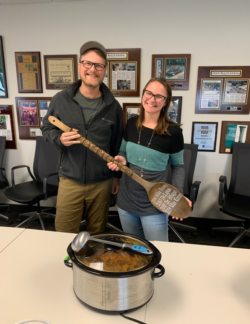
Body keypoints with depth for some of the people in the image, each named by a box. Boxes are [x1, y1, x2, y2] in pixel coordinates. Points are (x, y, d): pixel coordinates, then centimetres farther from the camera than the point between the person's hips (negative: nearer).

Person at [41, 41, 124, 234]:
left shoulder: (113, 106, -4)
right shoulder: (61, 100, -6)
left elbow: (118, 143, 4)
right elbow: (46, 128, 7)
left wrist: (117, 175, 8)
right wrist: (59, 139, -16)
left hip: (102, 182, 1)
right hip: (70, 180, 0)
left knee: (97, 234, 20)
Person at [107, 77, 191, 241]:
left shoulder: (173, 131, -14)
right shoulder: (131, 123, -3)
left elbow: (178, 165, -1)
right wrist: (121, 159, -11)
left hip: (154, 206, -4)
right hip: (126, 201, 4)